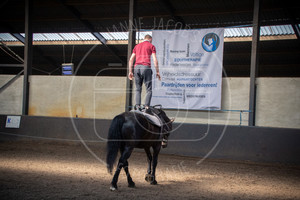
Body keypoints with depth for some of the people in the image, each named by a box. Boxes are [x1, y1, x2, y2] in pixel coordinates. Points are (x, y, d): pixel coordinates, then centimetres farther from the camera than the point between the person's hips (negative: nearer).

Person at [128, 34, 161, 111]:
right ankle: (146, 107, -14)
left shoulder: (137, 46, 21)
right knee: (149, 89, 0)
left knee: (138, 89, 8)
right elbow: (155, 60, -1)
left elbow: (131, 59, 14)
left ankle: (137, 106, -7)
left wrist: (130, 72, 15)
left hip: (137, 67, 4)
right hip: (146, 67, -4)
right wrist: (157, 72, 1)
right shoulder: (151, 46, 9)